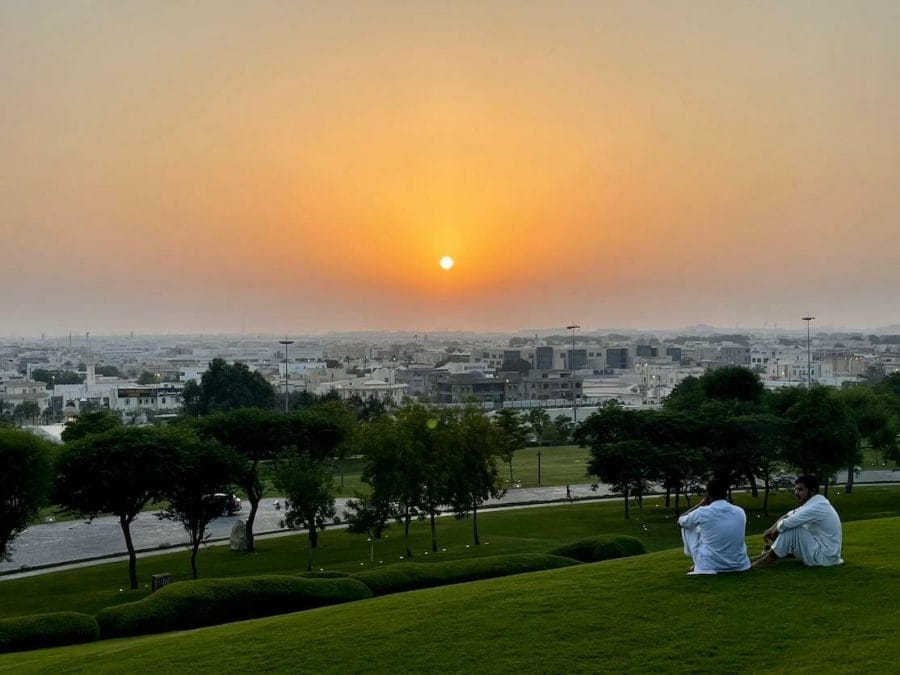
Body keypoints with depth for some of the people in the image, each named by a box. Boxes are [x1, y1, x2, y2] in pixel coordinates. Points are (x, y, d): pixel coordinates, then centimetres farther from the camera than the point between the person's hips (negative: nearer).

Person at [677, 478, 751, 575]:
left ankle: (698, 565, 24)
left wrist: (701, 504, 16)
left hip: (709, 566, -3)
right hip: (739, 565, 4)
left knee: (686, 526, 17)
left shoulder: (703, 512, -14)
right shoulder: (740, 512, -2)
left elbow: (680, 521, 8)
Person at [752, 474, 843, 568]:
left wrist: (774, 530, -1)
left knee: (790, 530, -18)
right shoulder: (814, 502, 8)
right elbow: (790, 515, 16)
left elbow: (784, 524, -22)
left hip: (824, 556, -10)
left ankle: (768, 559, -5)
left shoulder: (815, 507, -23)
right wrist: (772, 529, 1)